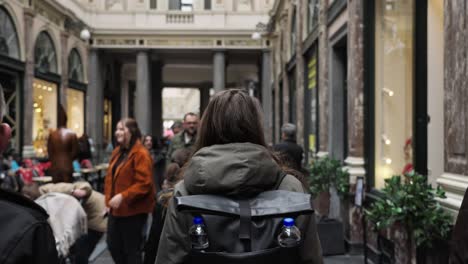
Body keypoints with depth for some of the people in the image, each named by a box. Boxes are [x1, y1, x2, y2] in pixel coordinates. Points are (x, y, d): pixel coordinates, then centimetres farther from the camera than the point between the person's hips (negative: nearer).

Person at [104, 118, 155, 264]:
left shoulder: (141, 154, -16)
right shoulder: (117, 152, 12)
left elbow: (144, 184, -22)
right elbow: (110, 179, 17)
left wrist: (122, 197, -25)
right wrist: (108, 200, 9)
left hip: (133, 211, -8)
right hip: (116, 209, 9)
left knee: (132, 249, 3)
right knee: (113, 245, 15)